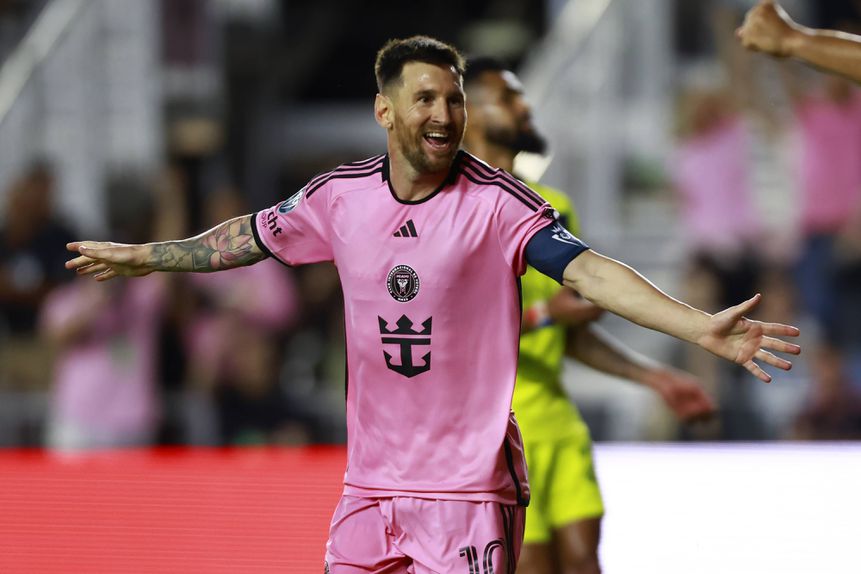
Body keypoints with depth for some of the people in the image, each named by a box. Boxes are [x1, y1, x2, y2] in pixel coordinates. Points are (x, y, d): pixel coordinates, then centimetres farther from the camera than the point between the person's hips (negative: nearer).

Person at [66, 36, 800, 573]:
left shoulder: (495, 202, -12)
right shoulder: (342, 195, 2)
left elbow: (588, 269, -24)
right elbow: (249, 236, 19)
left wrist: (701, 328, -38)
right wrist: (141, 258, 32)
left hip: (470, 487, -5)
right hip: (369, 483, 5)